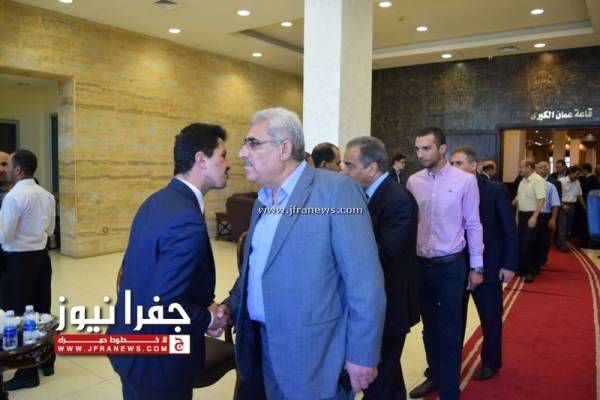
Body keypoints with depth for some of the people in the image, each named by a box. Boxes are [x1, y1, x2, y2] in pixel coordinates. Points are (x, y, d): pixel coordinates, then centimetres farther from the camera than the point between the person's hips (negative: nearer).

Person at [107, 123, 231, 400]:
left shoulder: (158, 201, 2)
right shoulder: (187, 220, -28)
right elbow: (165, 306, -31)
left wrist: (203, 306, 6)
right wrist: (208, 318, -13)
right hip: (156, 358, -9)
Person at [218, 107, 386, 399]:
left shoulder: (336, 190, -16)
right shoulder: (262, 200, 8)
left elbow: (365, 281, -18)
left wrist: (362, 354, -16)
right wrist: (231, 305, 3)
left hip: (315, 355, -7)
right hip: (266, 348, 7)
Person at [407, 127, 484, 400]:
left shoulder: (465, 180, -8)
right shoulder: (413, 181, 1)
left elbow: (473, 225, -3)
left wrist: (476, 267, -1)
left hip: (451, 266, -3)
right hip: (421, 264, 4)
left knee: (449, 330, 6)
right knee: (429, 326, 18)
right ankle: (434, 375, 38)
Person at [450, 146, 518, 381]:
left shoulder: (496, 190, -10)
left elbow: (510, 231, -6)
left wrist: (509, 265, -9)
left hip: (487, 265, -2)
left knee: (490, 317, 14)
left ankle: (491, 362, 33)